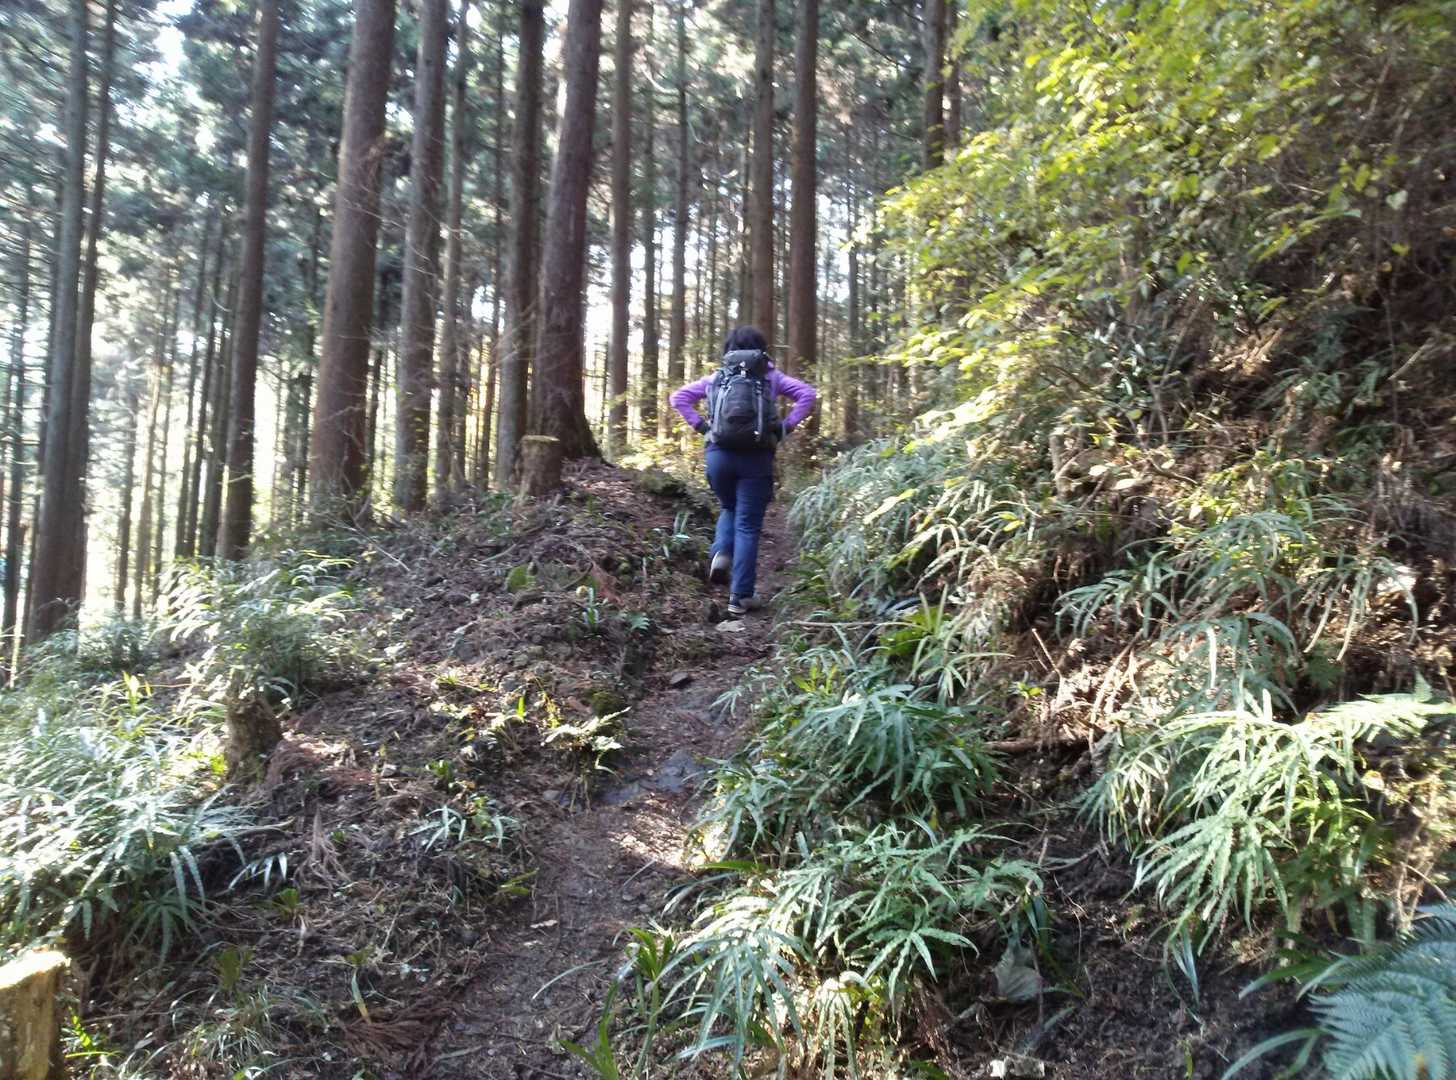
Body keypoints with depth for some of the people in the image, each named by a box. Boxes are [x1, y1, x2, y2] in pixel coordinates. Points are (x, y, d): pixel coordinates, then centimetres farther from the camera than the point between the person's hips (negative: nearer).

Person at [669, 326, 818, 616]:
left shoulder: (716, 377, 13)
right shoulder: (771, 376, 9)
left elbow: (677, 398, 10)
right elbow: (808, 394, 0)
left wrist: (701, 426, 7)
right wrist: (785, 427, 1)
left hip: (719, 453, 2)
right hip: (756, 457, -2)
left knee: (729, 509, 28)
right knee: (748, 524, 4)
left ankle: (721, 553, 0)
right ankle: (740, 597, 2)